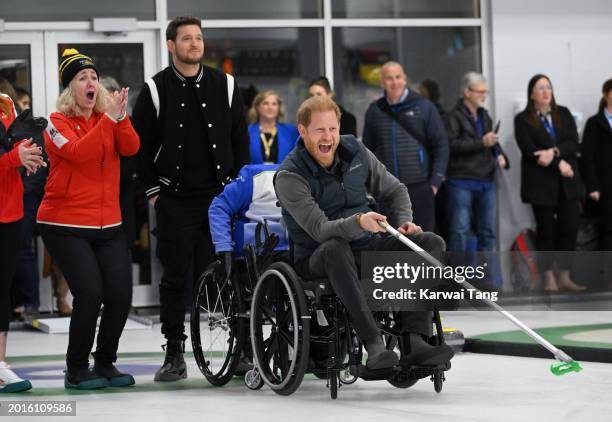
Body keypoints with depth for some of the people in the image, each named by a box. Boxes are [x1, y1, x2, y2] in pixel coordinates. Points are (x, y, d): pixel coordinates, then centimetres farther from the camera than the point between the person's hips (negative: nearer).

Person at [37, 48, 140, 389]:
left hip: (108, 225, 5)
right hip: (65, 226, -5)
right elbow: (79, 152, -23)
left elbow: (131, 148, -8)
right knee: (90, 294, -14)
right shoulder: (59, 122, -4)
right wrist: (108, 118, -27)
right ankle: (77, 370, 2)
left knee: (121, 295, -2)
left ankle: (105, 364, 16)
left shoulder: (107, 118, 10)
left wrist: (121, 117, -24)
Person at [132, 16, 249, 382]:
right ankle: (174, 355, 8)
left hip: (221, 197, 1)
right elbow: (140, 144, 4)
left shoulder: (225, 86, 7)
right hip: (175, 200, -1)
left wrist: (238, 185, 5)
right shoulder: (156, 90, 2)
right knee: (175, 278, 2)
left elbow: (240, 139, 11)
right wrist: (153, 189, -1)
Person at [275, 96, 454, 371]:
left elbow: (394, 190, 16)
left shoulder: (355, 152, 4)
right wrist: (358, 222, -43)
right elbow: (320, 229, -25)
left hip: (366, 247, 6)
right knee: (336, 248, -41)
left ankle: (414, 341, -29)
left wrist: (403, 222, -4)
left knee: (431, 243, -14)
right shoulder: (290, 176, -14)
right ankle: (373, 344, -47)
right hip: (317, 260, -6)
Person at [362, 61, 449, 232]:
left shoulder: (424, 107, 1)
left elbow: (441, 145, 1)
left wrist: (435, 181, -6)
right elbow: (368, 149, 13)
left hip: (419, 188, -2)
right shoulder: (374, 111, 8)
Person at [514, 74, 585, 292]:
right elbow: (529, 150, -10)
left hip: (567, 181, 3)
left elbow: (574, 143, 0)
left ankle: (564, 278, 7)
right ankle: (549, 280, 5)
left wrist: (553, 152, -17)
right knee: (546, 230, 0)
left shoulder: (563, 114, 12)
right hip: (541, 182, -3)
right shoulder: (523, 119, 1)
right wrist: (559, 163, -13)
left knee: (569, 228, -1)